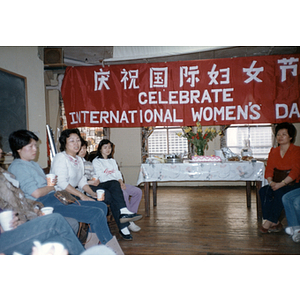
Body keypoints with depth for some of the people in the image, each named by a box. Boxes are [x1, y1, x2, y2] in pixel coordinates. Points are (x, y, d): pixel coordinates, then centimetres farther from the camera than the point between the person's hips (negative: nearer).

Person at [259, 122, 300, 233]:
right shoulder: (273, 151, 11)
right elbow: (269, 169, 4)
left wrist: (281, 184, -25)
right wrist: (271, 182, -16)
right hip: (278, 184, 5)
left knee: (280, 192, -33)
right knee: (263, 191, -23)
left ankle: (270, 221, -21)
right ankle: (275, 223, -20)